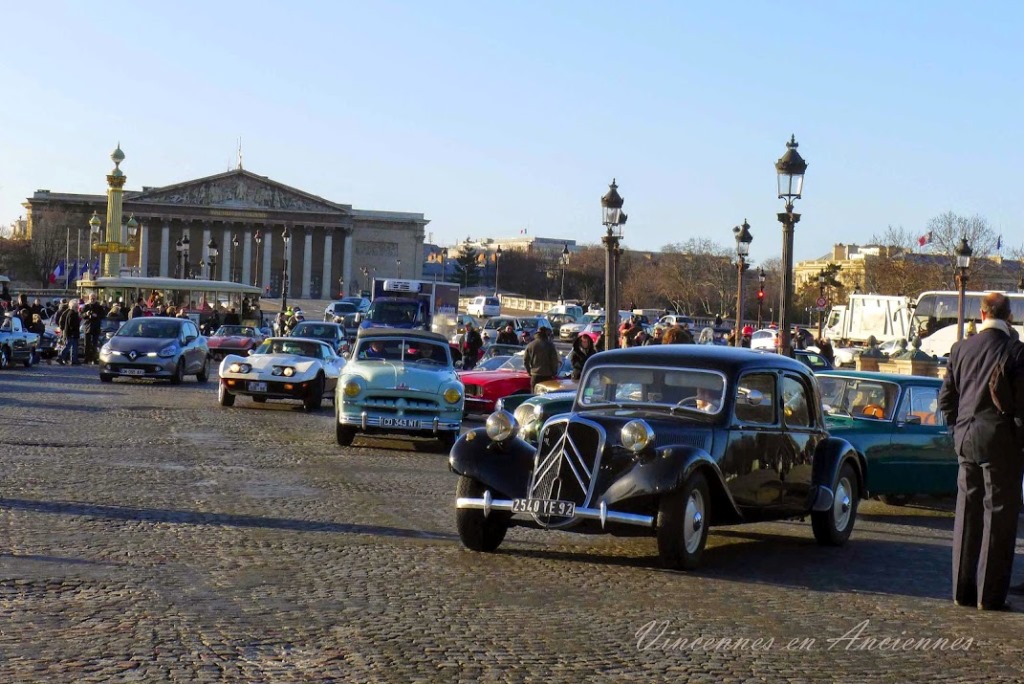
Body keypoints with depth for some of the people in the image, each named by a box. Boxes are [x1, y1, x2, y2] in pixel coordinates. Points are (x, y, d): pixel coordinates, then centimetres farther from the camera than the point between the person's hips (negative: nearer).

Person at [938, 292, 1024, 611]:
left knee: (967, 514, 12)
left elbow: (945, 398, 9)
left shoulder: (961, 348, 4)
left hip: (966, 440, 5)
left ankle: (962, 590, 17)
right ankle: (990, 594, 2)